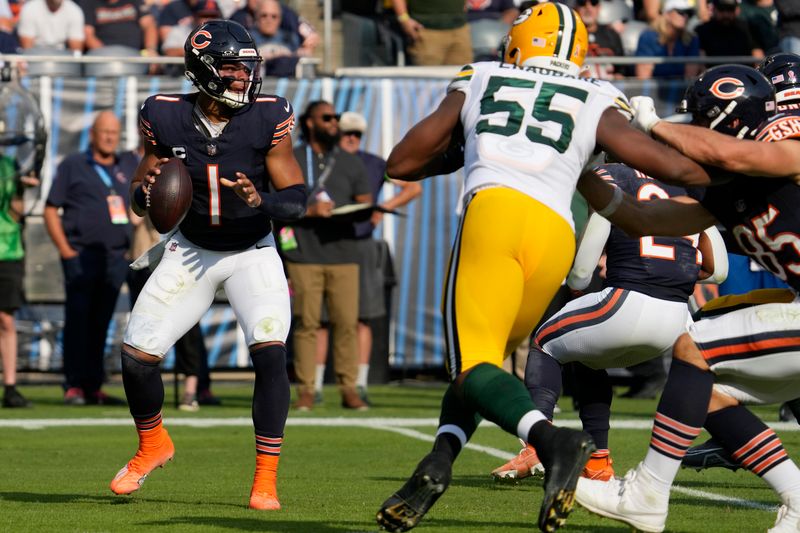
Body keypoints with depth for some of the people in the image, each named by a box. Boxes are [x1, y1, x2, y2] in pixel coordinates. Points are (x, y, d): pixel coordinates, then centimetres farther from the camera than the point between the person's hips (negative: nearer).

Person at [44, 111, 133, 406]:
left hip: (115, 257, 4)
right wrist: (64, 249, -8)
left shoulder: (128, 165, 15)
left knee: (101, 323, 6)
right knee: (78, 320, -7)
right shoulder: (72, 166, 4)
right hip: (81, 256, -4)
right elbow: (51, 210, 1)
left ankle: (93, 387, 9)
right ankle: (74, 386, -7)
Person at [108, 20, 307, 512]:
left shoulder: (267, 119, -18)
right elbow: (141, 197, -3)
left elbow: (297, 200, -16)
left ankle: (266, 480, -12)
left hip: (252, 252, -2)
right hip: (191, 250, 2)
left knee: (271, 353, -22)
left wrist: (260, 200, -36)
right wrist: (147, 191, -27)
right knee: (137, 355, -6)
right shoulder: (167, 119, -14)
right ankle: (153, 445, 25)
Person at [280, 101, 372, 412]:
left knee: (346, 323, -5)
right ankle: (305, 391, -2)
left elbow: (366, 207, 16)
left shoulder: (351, 164, 17)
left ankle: (349, 389, -1)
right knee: (306, 323, -5)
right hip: (303, 255, -2)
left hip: (343, 254, 2)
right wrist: (309, 211, -12)